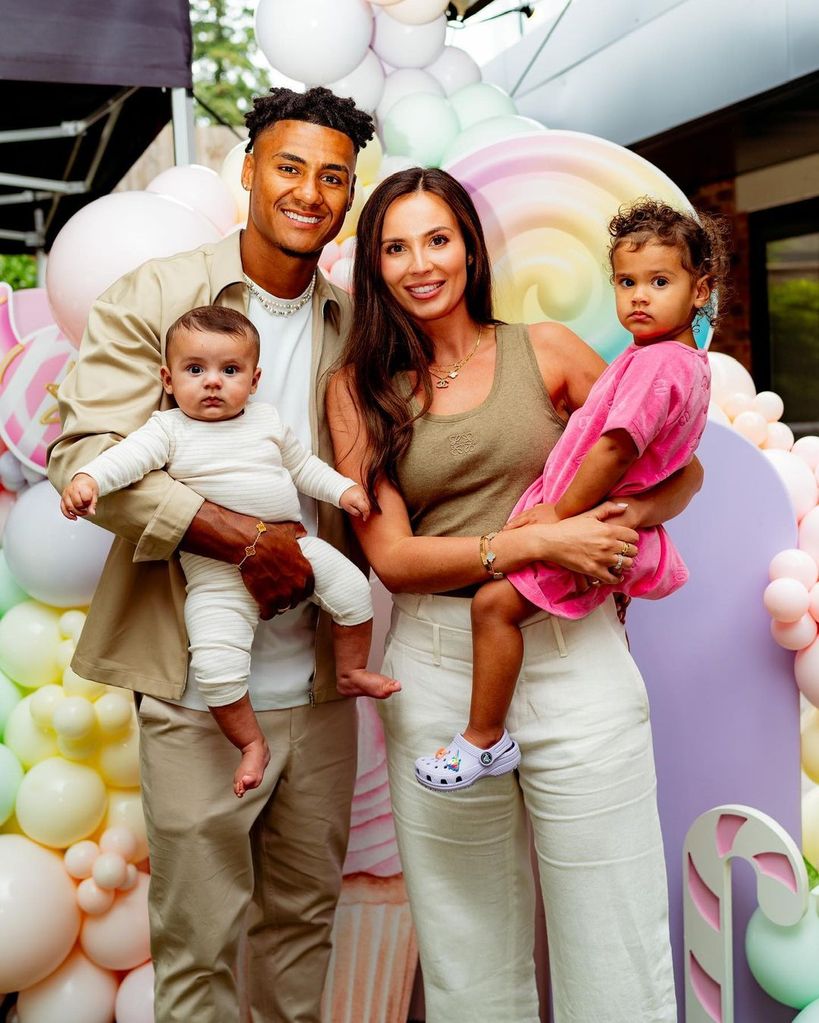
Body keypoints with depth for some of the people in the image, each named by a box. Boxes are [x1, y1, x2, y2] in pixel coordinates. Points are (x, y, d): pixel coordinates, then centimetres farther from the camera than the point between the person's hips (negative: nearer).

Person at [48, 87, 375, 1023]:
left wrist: (313, 564, -7)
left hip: (318, 681, 4)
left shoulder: (352, 328, 8)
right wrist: (244, 538, -21)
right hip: (198, 684, -4)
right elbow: (84, 457, -14)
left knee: (304, 917, 18)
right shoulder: (152, 298, -4)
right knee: (199, 937, 8)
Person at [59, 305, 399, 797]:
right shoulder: (169, 430, 0)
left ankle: (351, 671, 15)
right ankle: (252, 743, 7)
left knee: (352, 587, -12)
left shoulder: (267, 420, 11)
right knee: (216, 664, -17)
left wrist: (343, 488, 10)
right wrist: (89, 478, -34)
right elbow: (129, 456, -16)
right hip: (218, 571, -3)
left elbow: (303, 464, 22)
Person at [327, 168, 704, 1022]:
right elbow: (391, 557, -3)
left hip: (573, 653, 0)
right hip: (436, 667, 1)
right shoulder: (358, 388, 6)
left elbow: (679, 469, 11)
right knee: (468, 952, 12)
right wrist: (538, 543, -15)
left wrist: (620, 524, -10)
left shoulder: (544, 350, 6)